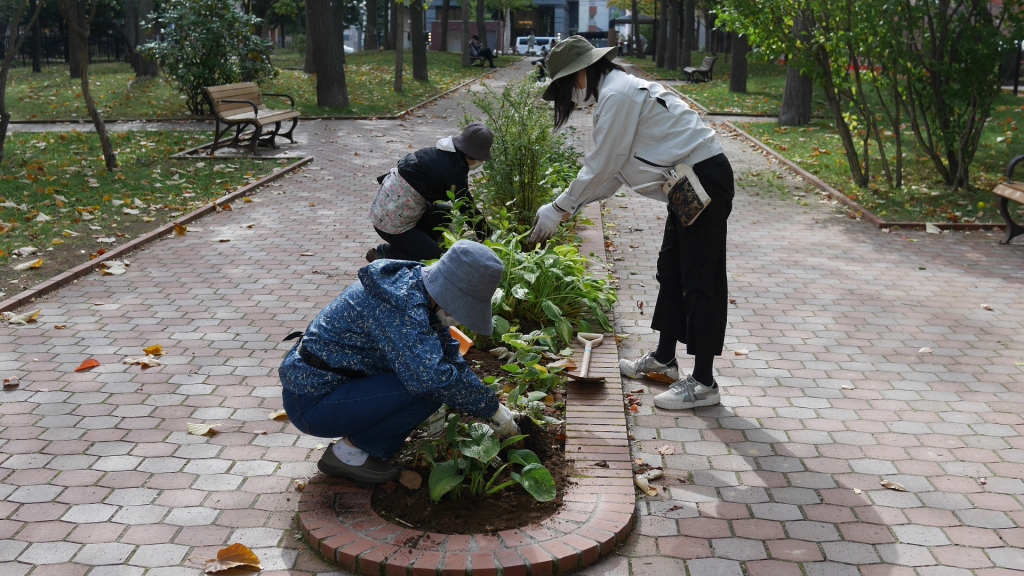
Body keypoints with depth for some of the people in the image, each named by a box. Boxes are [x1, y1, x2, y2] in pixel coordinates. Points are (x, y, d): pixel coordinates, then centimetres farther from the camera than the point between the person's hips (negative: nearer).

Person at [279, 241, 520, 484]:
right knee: (430, 390, -22)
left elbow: (450, 357, 10)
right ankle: (349, 452, -5)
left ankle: (357, 437, 9)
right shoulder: (401, 302, -27)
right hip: (311, 402, -9)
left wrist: (492, 407, 3)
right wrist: (492, 408, -24)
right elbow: (430, 377, -37)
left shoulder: (418, 289, 1)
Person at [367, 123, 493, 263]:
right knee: (435, 257, -3)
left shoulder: (441, 153, 5)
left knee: (445, 213, 19)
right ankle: (384, 253, 3)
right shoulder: (455, 172, -20)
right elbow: (468, 208, -11)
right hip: (392, 222, -9)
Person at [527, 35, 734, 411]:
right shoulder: (620, 91, 16)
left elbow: (600, 169, -15)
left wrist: (557, 210, -5)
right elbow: (611, 172, 18)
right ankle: (664, 359, 30)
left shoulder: (617, 95, -15)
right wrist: (571, 206, 14)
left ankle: (703, 383, 2)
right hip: (690, 184, 10)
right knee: (671, 272, 18)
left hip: (703, 181, -10)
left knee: (701, 280, -5)